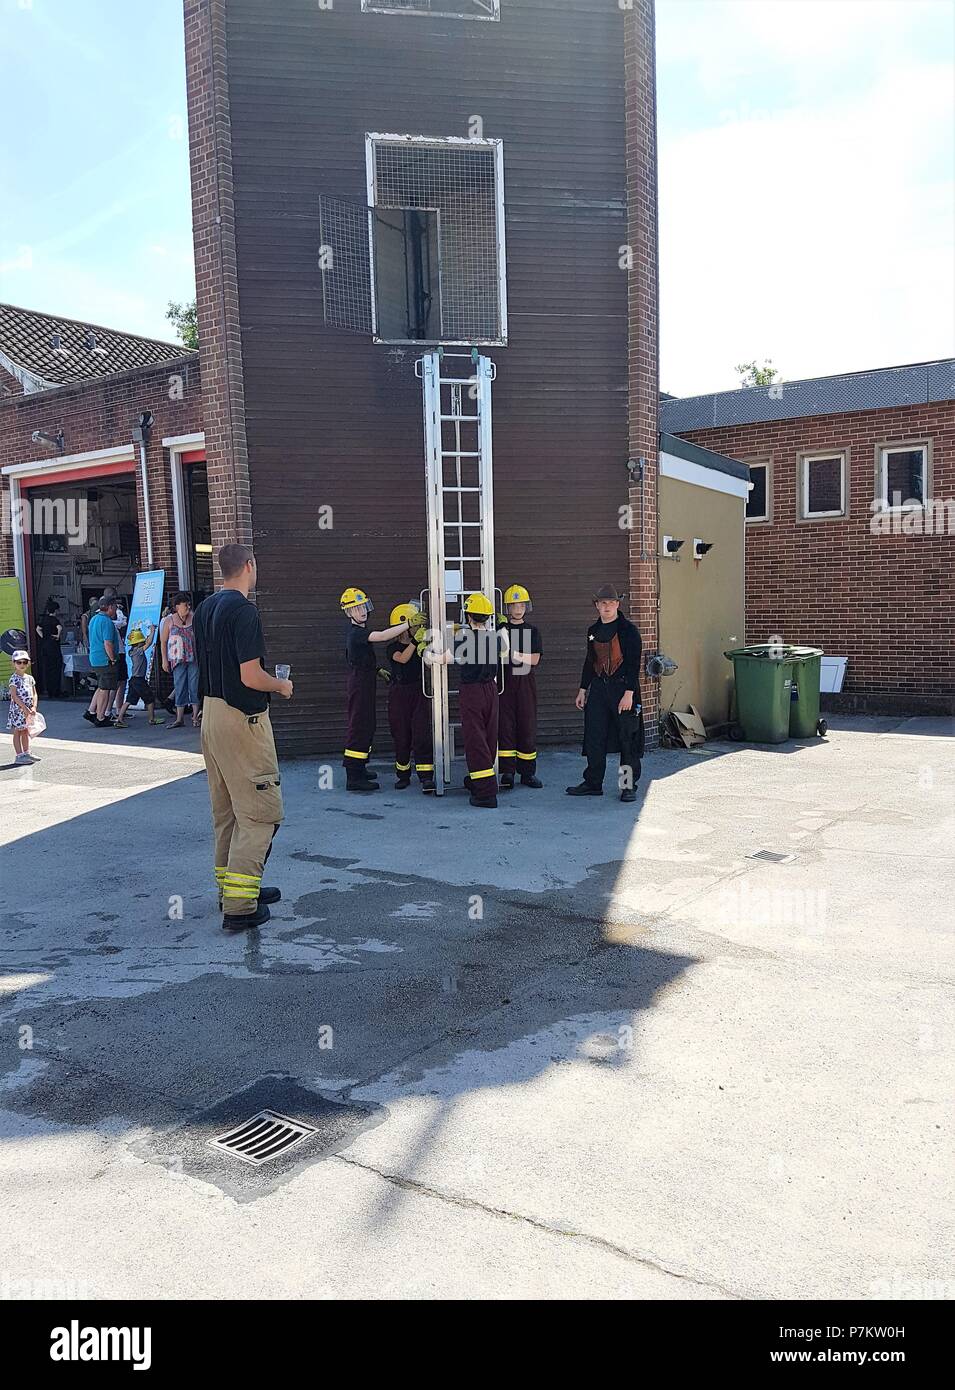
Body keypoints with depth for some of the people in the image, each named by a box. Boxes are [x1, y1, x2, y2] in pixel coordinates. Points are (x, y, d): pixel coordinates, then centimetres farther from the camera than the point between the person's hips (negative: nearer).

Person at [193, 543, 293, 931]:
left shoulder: (205, 608, 11)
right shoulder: (243, 610, -17)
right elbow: (251, 677, -22)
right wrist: (282, 686, -2)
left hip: (211, 710, 10)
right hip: (242, 718, -9)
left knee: (226, 811, 17)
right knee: (259, 812, -4)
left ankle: (231, 888, 27)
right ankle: (239, 907, -5)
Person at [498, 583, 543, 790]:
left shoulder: (532, 630, 9)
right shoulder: (500, 629, 7)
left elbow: (534, 659, -2)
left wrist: (512, 652, -11)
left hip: (526, 681, 1)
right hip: (505, 681, -1)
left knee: (527, 726, 2)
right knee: (505, 726, -3)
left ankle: (528, 772, 12)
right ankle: (507, 773, 1)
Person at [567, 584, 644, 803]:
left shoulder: (628, 630, -7)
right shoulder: (593, 631, 12)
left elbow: (633, 663, -11)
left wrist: (629, 693, -18)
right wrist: (582, 690, 16)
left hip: (622, 687, -6)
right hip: (598, 688, 6)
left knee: (627, 738, -1)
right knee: (594, 737, 7)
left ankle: (629, 786, 8)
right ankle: (593, 783, 17)